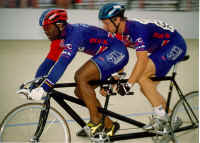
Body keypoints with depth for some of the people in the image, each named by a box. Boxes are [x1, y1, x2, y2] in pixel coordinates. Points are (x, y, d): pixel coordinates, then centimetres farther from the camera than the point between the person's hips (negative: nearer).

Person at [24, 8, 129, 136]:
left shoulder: (75, 33, -27)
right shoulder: (59, 39, 3)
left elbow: (62, 63, -36)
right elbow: (48, 62, 10)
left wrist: (44, 88, -39)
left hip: (117, 53, -10)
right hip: (105, 55, 10)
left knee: (80, 78, -24)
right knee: (80, 91, 4)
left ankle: (96, 121, -13)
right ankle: (108, 126, 13)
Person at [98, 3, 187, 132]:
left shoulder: (137, 28, -32)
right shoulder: (119, 33, -5)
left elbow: (142, 60, -38)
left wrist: (129, 84, -41)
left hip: (175, 45, -9)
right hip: (160, 49, 9)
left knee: (141, 76, -22)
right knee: (147, 88, 5)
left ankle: (160, 115, -15)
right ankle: (171, 118, 18)